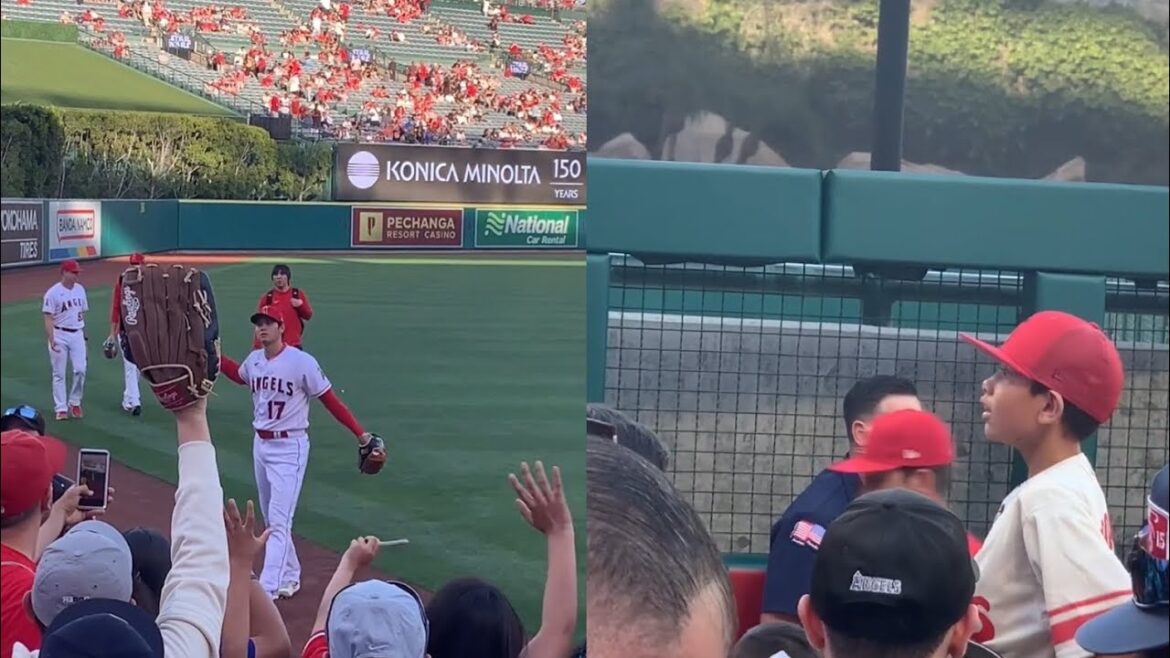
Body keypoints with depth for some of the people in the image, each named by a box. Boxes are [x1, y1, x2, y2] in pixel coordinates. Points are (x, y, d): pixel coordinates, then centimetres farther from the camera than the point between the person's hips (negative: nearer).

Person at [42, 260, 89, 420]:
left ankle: (74, 403, 14)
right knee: (59, 374, 2)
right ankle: (61, 408, 8)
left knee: (80, 369, -4)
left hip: (77, 334, 4)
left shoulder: (80, 289, 8)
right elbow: (48, 318, -13)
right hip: (60, 335, -4)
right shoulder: (53, 292, -10)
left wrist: (84, 333, 16)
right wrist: (51, 340, -22)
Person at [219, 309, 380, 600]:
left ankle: (267, 590, -16)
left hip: (290, 448, -7)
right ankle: (289, 577, 31)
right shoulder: (253, 360, 2)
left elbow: (330, 400, -13)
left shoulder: (302, 362, -17)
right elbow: (240, 376, 27)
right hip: (260, 445, 7)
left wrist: (360, 434, -16)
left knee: (279, 521, -12)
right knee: (271, 519, 16)